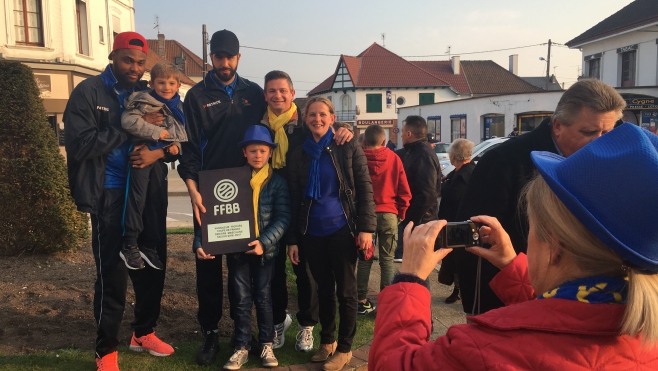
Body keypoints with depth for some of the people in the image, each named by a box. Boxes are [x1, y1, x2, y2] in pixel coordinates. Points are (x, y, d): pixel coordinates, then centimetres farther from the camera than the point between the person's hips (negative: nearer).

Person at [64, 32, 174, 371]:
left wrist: (158, 152, -14)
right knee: (111, 273, 2)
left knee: (153, 265, 12)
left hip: (150, 192, 5)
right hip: (111, 195, -4)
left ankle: (143, 332, 33)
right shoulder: (88, 92, -4)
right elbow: (79, 144, -16)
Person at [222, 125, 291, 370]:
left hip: (265, 249, -1)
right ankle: (241, 347, 21)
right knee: (241, 299, 8)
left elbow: (283, 217, -9)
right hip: (236, 248, 1)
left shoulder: (278, 182, -2)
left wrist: (264, 242, -21)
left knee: (263, 297, 11)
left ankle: (266, 344, 26)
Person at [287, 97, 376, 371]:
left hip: (342, 229, -3)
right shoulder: (298, 154, 7)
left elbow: (365, 188, -4)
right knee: (324, 289, 14)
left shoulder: (348, 147, -1)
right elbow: (293, 199, 8)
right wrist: (293, 239, 5)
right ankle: (327, 340, 30)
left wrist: (366, 227, -13)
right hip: (312, 233, 3)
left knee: (345, 290, 5)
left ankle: (344, 348, 19)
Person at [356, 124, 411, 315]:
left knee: (364, 259, 10)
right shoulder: (394, 158, -2)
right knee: (387, 260, 8)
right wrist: (400, 212, 10)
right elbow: (404, 190, -2)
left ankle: (362, 301, 14)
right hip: (388, 214, 0)